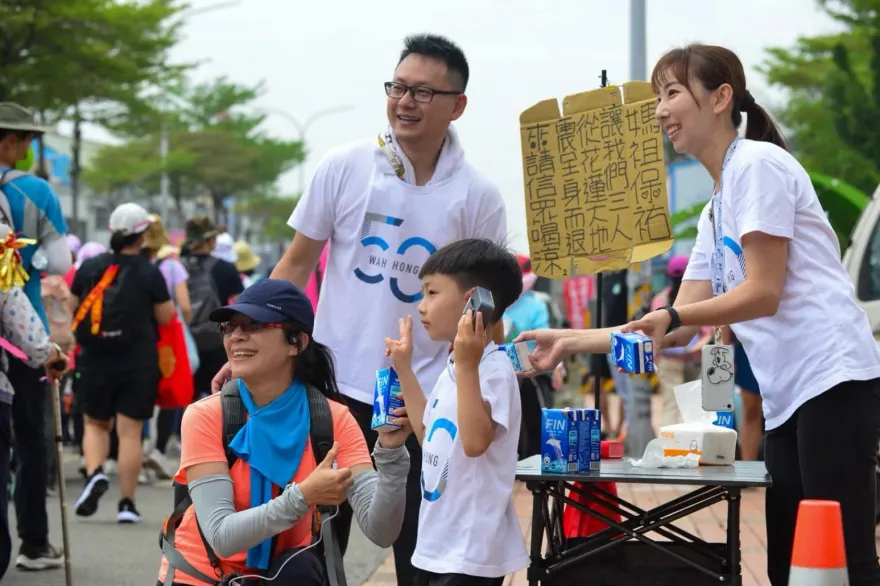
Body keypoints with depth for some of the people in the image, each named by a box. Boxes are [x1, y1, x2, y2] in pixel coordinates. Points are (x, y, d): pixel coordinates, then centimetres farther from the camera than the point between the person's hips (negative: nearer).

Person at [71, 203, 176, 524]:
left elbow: (71, 308, 9)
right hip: (139, 362, -2)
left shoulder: (89, 268, 0)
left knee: (95, 423, 18)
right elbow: (165, 317, -4)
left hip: (95, 361, 2)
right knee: (130, 431, 2)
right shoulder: (149, 273, -8)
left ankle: (95, 472, -10)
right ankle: (126, 504, 3)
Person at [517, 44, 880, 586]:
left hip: (832, 381, -10)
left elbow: (763, 294, -12)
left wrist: (671, 314, -20)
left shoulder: (758, 164, -6)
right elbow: (677, 329, 20)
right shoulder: (716, 213, 22)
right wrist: (572, 341, 16)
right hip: (788, 397, 10)